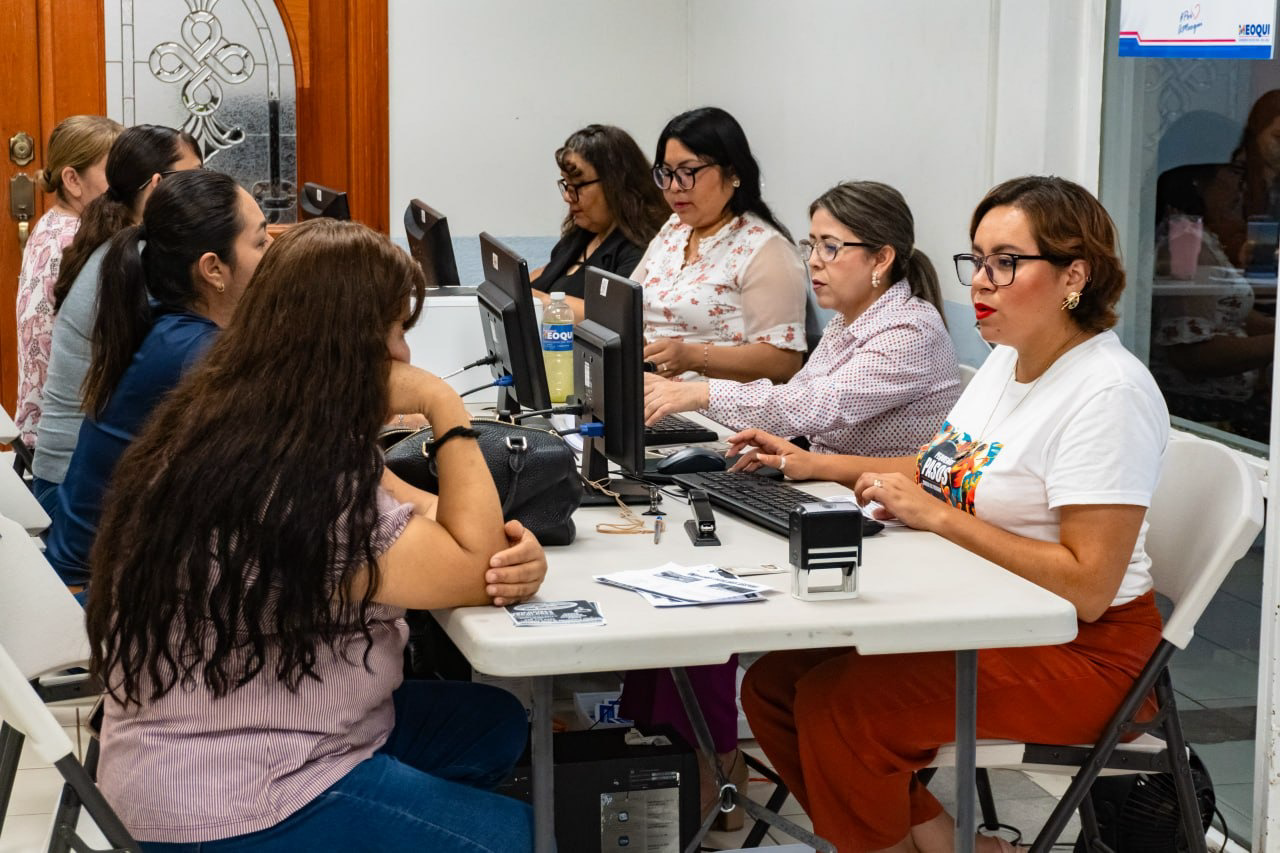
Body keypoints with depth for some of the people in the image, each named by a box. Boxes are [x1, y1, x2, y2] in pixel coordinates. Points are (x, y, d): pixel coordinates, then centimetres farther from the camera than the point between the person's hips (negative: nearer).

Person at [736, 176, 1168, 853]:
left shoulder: (1108, 391, -20)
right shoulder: (1006, 360, 9)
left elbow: (1086, 586, -25)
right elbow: (944, 470, 25)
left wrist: (935, 516, -22)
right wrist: (815, 465, 13)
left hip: (1080, 649, -10)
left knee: (837, 707, -24)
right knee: (773, 686, -1)